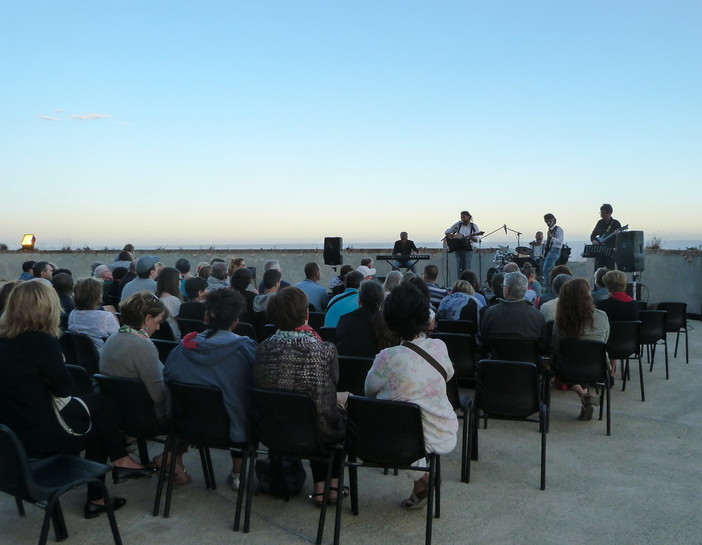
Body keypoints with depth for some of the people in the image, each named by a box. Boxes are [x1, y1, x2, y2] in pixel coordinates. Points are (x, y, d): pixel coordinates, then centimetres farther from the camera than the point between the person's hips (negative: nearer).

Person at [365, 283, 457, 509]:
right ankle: (425, 476, 29)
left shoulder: (388, 358, -22)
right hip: (440, 438, 4)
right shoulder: (439, 347, -11)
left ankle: (422, 478, 20)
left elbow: (369, 391, -3)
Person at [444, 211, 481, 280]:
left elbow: (477, 239, -3)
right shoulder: (458, 224, 5)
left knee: (467, 269, -5)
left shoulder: (473, 226, 2)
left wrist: (471, 237, -24)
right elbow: (446, 232, 11)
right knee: (459, 268, -1)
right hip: (458, 249, 2)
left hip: (468, 249, -2)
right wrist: (452, 239, -4)